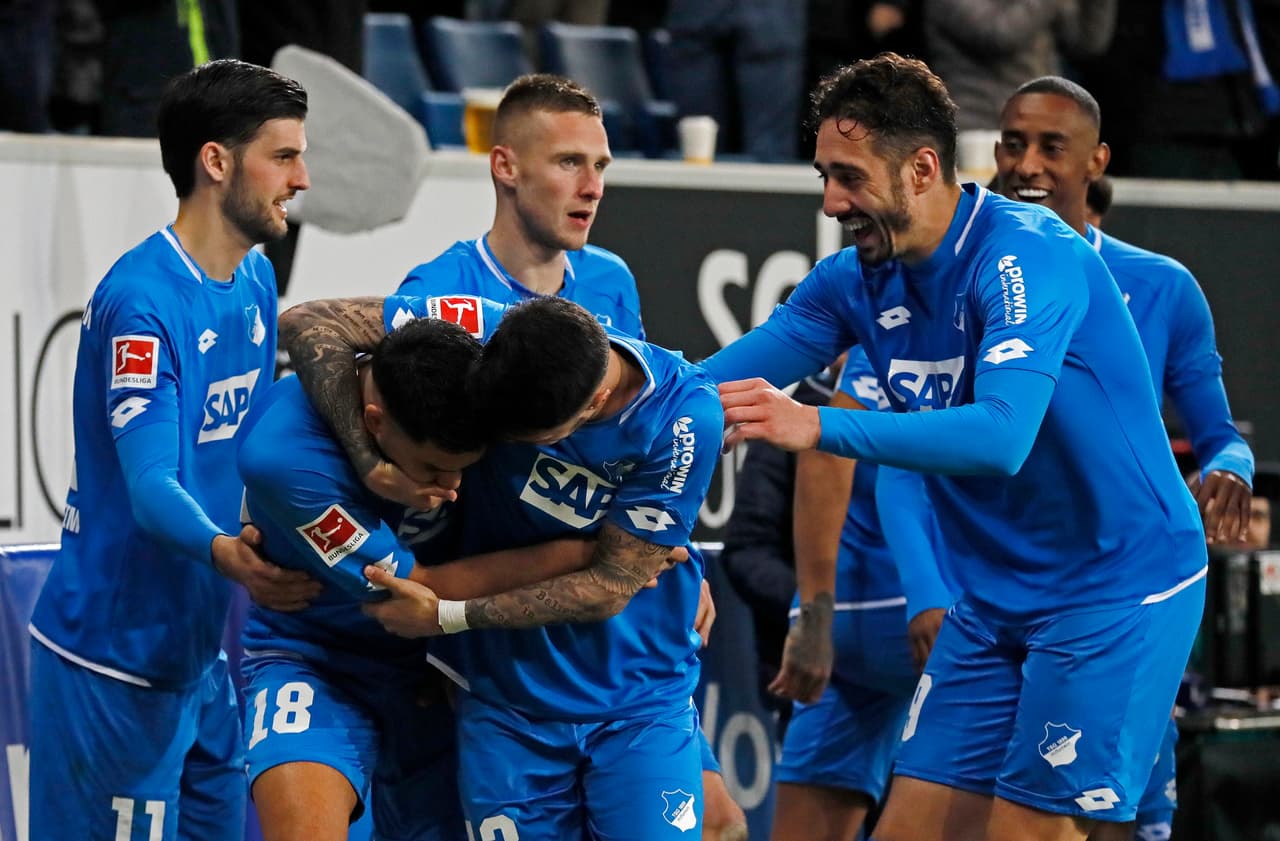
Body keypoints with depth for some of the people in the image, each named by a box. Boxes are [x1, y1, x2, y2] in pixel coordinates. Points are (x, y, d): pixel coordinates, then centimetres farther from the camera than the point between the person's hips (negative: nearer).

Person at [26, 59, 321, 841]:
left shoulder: (256, 279, 9)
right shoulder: (141, 300, -19)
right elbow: (151, 489, -27)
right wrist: (226, 555, -46)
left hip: (199, 654, 9)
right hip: (111, 666, -9)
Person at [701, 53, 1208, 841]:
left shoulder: (1028, 256, -21)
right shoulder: (857, 280, 2)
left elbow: (1002, 436, -35)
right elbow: (708, 389, 4)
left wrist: (816, 425, -41)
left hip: (1117, 591, -7)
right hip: (996, 601, 7)